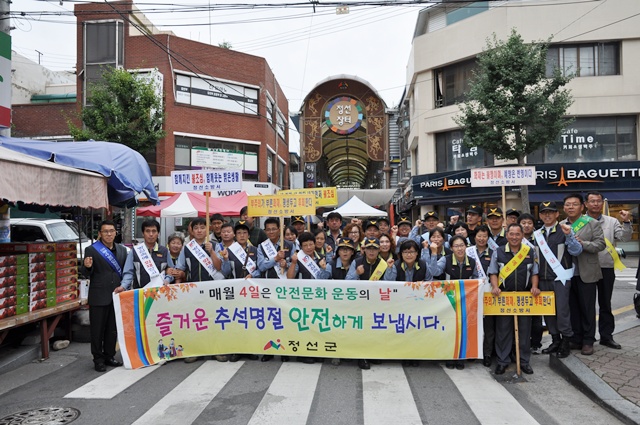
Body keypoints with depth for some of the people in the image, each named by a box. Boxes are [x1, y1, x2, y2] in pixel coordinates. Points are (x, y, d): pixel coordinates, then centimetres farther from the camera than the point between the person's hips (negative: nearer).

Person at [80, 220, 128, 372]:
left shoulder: (122, 250, 8)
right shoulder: (91, 250, -4)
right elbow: (86, 274, -3)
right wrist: (87, 267, -24)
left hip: (116, 295, 4)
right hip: (99, 296, -4)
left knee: (113, 328, 12)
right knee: (97, 329, 5)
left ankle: (109, 356, 25)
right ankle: (98, 359, 16)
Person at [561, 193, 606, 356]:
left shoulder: (592, 223, -1)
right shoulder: (560, 225, 9)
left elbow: (601, 244, -9)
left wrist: (582, 244, -22)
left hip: (586, 273, -3)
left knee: (587, 308, 4)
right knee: (572, 308, 10)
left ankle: (588, 341, 14)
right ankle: (576, 339, 20)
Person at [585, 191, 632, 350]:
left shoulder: (612, 222, 5)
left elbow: (625, 238, -3)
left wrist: (626, 222, -17)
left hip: (606, 268, 2)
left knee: (605, 304, 12)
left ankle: (606, 336, 23)